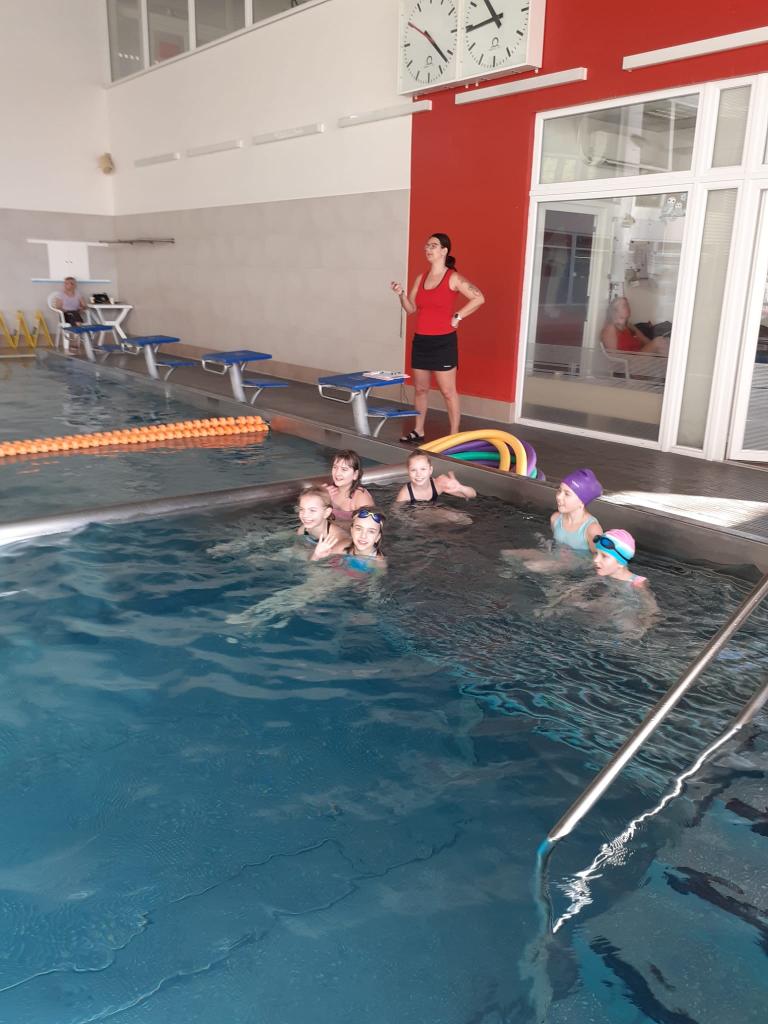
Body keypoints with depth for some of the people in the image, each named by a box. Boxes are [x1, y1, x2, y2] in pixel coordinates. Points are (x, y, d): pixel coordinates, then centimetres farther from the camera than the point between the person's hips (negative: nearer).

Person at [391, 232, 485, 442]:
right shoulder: (421, 278, 11)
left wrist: (457, 317, -10)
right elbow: (411, 309, 13)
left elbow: (478, 298, -12)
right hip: (421, 340, 6)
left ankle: (454, 435, 4)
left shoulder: (453, 278, -7)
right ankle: (418, 431, 23)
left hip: (443, 342, -6)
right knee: (420, 389, 12)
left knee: (448, 391, -2)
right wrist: (401, 294, -3)